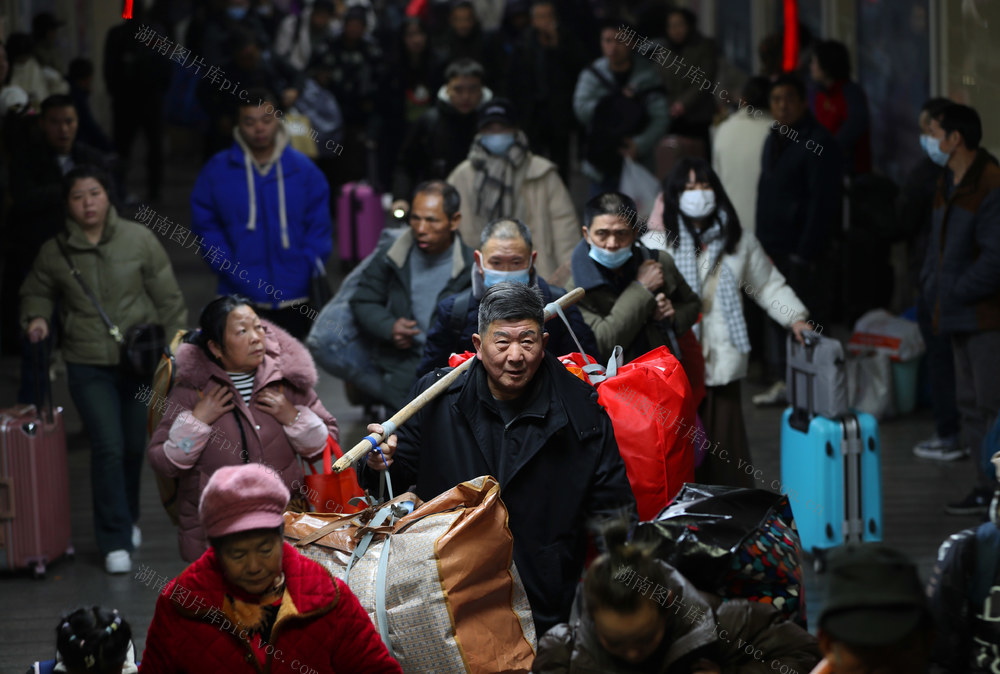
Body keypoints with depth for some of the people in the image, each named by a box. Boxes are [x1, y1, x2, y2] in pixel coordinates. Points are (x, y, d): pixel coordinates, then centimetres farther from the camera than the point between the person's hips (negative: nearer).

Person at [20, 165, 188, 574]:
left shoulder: (138, 240, -3)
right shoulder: (55, 252, -1)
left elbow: (168, 297, 2)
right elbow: (37, 292, 16)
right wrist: (36, 318, -5)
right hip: (88, 367, -1)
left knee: (135, 446, 11)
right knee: (108, 448, -10)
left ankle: (127, 520, 35)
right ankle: (115, 541, -3)